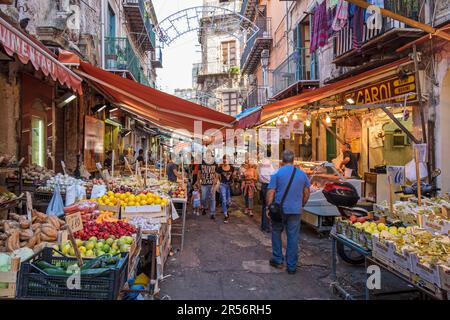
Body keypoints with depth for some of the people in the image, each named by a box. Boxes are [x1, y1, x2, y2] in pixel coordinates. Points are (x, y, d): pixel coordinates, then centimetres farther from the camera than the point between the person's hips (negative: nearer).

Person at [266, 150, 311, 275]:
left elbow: (270, 193, -10)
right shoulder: (302, 174, 4)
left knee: (276, 233, 18)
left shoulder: (277, 173, -7)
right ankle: (291, 266, 13)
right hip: (296, 210, 2)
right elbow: (306, 193, 12)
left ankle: (278, 260, 22)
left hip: (280, 209, -2)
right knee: (293, 237, 7)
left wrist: (269, 207, -1)